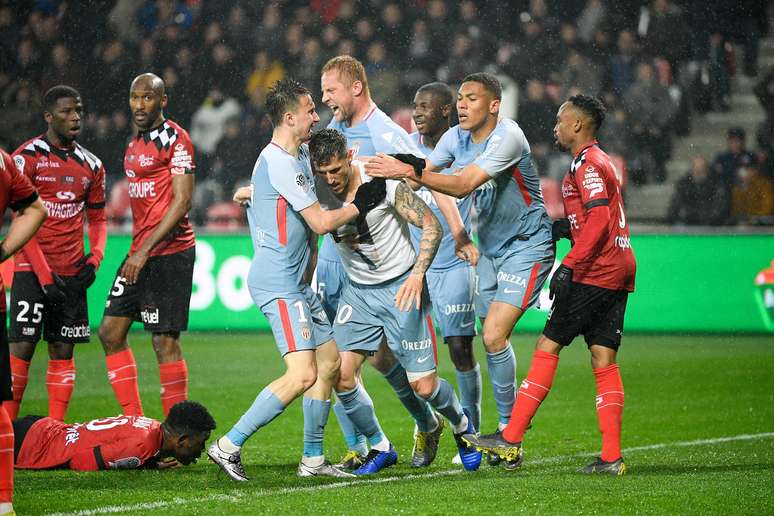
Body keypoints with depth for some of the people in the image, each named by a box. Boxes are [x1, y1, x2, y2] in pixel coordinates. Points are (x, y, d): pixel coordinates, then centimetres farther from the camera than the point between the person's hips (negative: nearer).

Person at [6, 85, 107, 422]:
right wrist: (44, 274, -14)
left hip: (72, 274, 5)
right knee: (22, 347, -8)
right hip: (32, 270, -5)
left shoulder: (91, 165, 12)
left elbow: (98, 218, 19)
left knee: (63, 351, 3)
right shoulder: (27, 157, -6)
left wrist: (95, 258, 0)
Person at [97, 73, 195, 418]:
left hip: (168, 253, -9)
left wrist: (145, 250, -20)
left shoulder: (174, 139, -10)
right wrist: (136, 252, 18)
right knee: (110, 333, 8)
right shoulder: (136, 144, 17)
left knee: (165, 340, -8)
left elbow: (182, 201, -16)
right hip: (139, 255, 10)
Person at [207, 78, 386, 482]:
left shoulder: (299, 155, 14)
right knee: (303, 374, -17)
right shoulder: (279, 163, -18)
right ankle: (229, 446, -12)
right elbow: (321, 222, -18)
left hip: (297, 283, 11)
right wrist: (360, 205, -6)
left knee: (330, 362, 11)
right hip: (278, 285, -11)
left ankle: (313, 458, 16)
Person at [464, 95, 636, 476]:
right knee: (603, 359, 5)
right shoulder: (600, 162, 22)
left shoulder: (588, 164, -9)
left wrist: (569, 266, -23)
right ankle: (611, 457, 0)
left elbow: (598, 220, -19)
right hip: (618, 272, 10)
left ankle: (511, 440, -7)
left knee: (547, 347, -7)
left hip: (595, 272, -10)